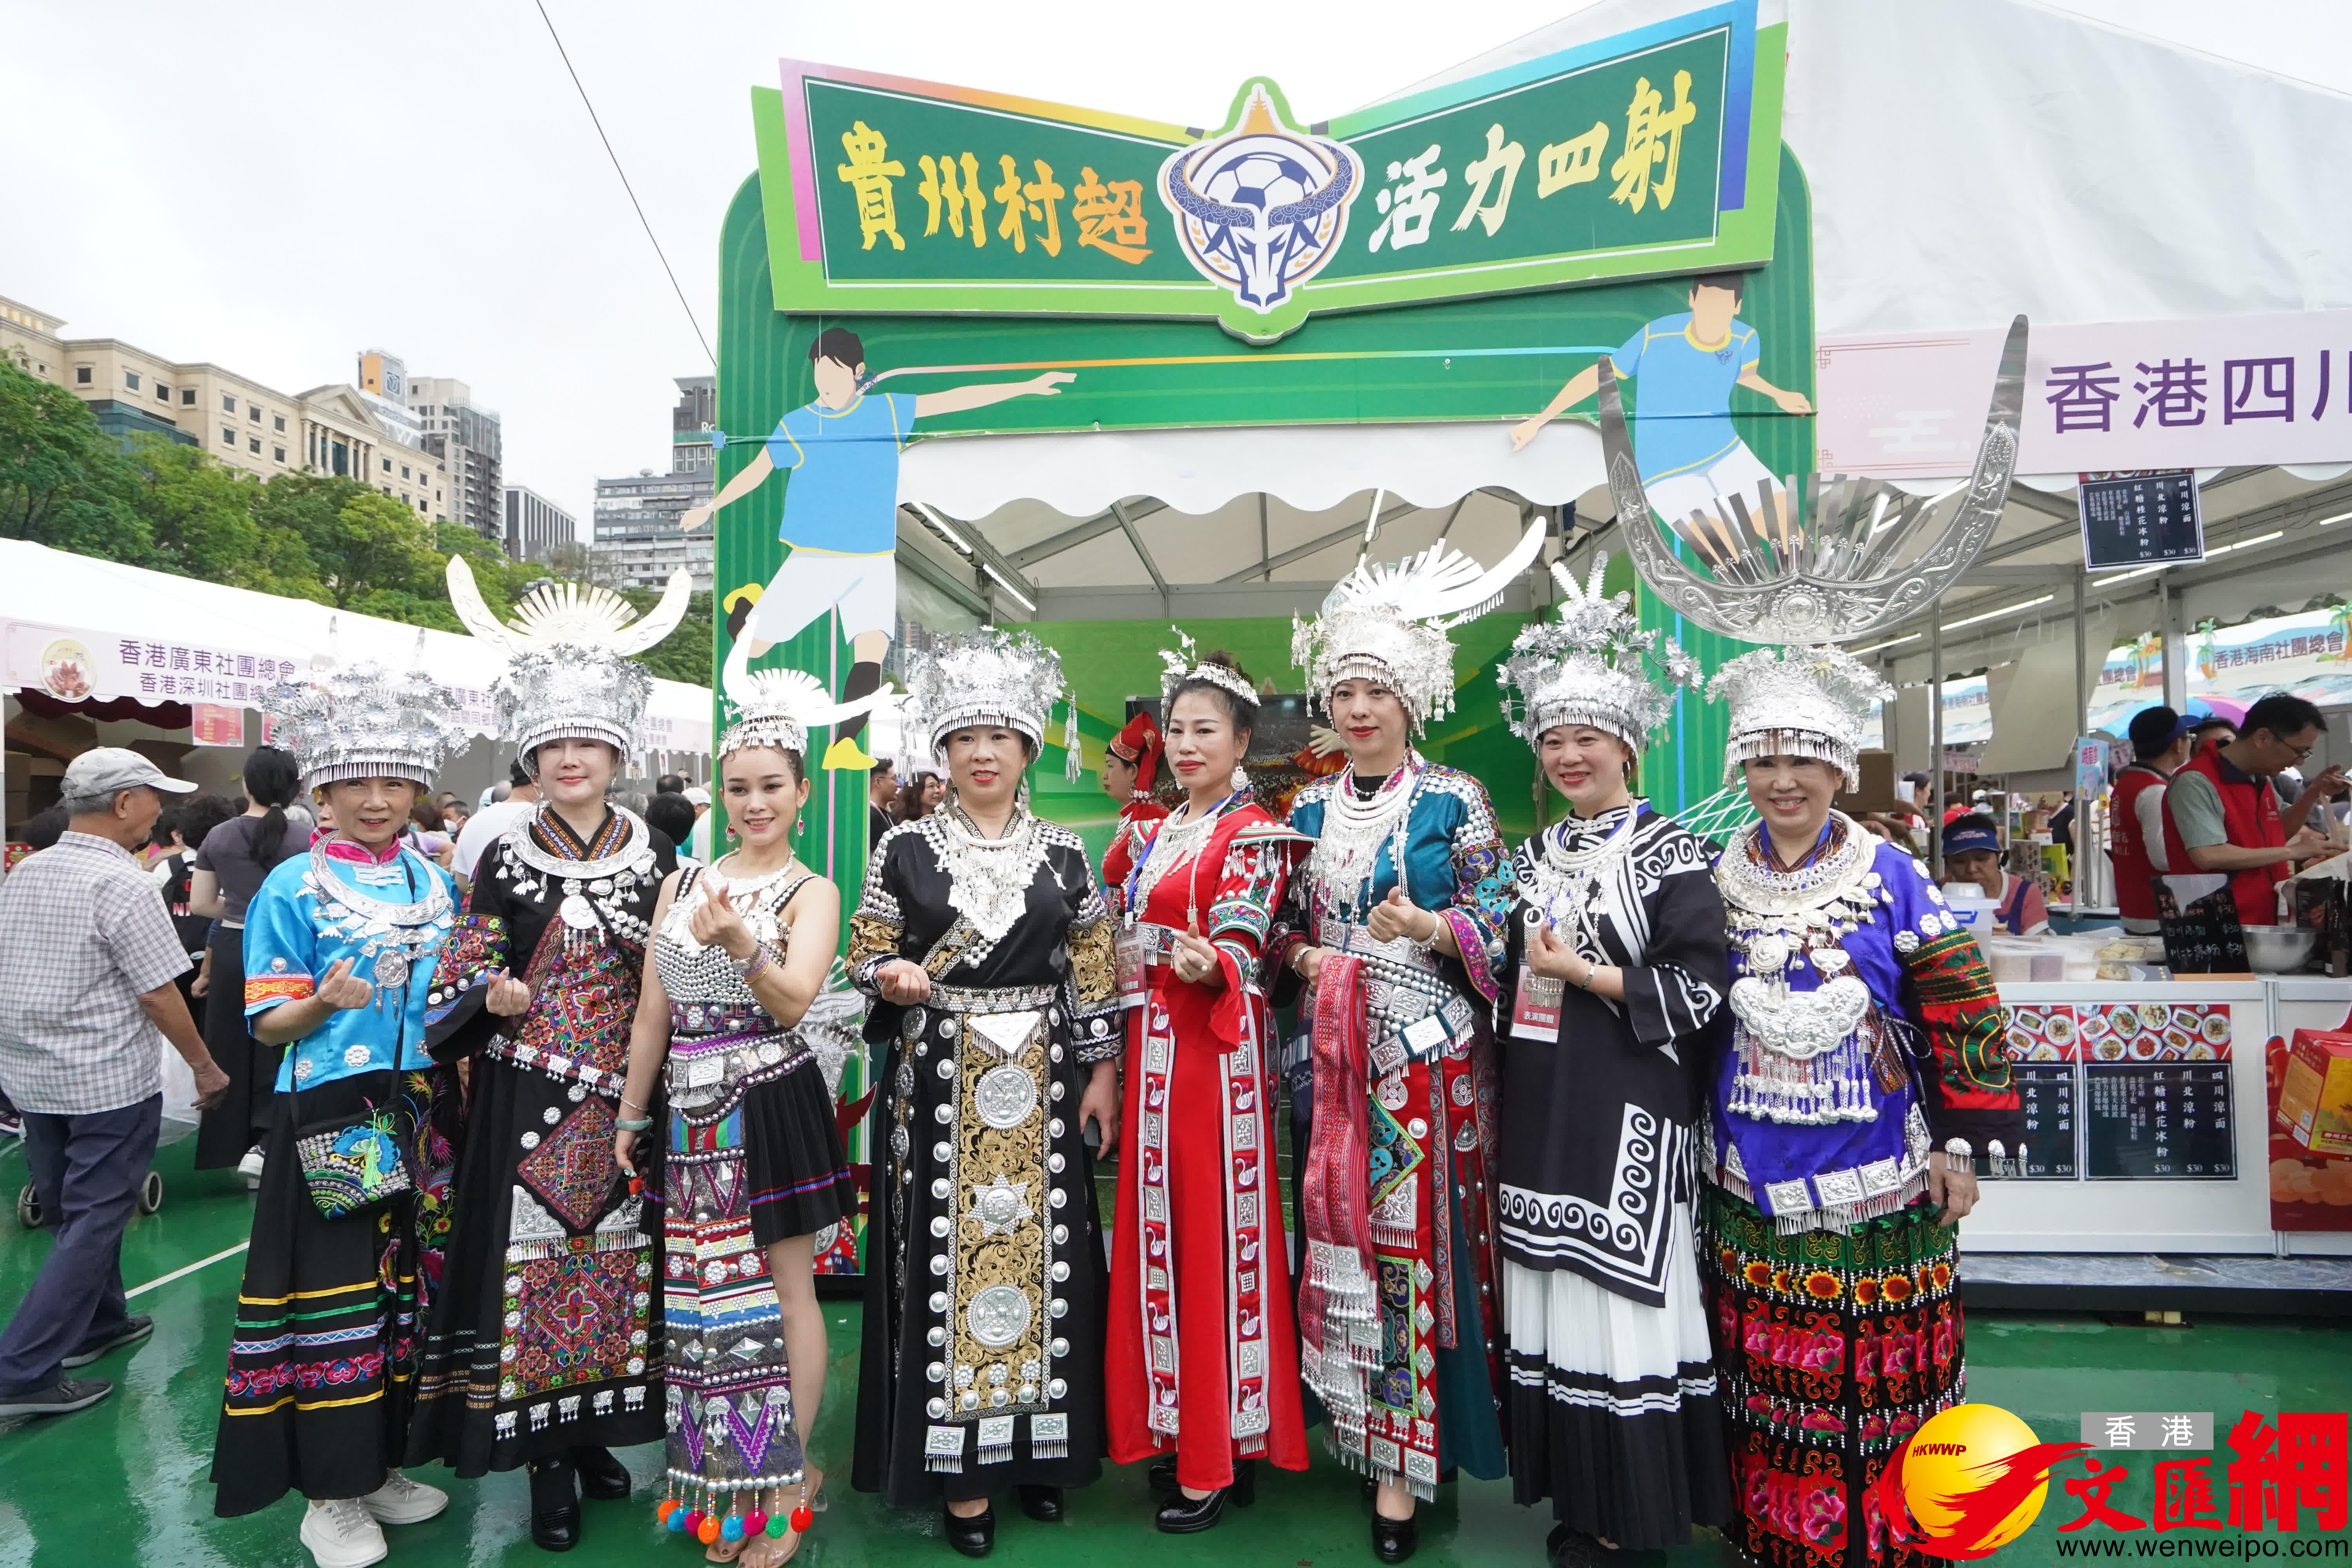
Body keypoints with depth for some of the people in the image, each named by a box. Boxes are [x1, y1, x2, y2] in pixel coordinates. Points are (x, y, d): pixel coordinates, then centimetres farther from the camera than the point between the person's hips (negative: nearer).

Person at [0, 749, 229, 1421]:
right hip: (108, 1081, -8)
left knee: (73, 1210, 20)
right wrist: (206, 1068, -8)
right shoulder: (120, 882, -19)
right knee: (94, 1222, 1)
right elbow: (159, 993, -18)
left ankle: (96, 1322, 35)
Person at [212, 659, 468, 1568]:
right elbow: (268, 1024, -7)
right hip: (332, 1120, -5)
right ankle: (330, 1494, 19)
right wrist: (325, 1002, -25)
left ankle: (379, 1465, 29)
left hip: (421, 1116, 5)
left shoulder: (435, 883, 9)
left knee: (408, 1287, 12)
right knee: (336, 1295, 1)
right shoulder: (293, 889, -5)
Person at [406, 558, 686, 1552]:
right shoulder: (504, 859, -1)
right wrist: (492, 994, -19)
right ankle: (546, 1459, 19)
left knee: (617, 1256, 10)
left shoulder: (654, 854, 3)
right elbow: (462, 975, 1)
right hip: (527, 1098, -1)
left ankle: (595, 1433, 29)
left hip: (623, 1097, 2)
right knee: (533, 1257, 3)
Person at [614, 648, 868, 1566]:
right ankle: (722, 1487, 29)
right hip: (693, 1110, 5)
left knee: (785, 1286, 5)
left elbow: (793, 1001, -18)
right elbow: (653, 1010, 12)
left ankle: (788, 1478, 20)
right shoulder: (683, 882, 9)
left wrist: (739, 941, -35)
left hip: (772, 1105, -5)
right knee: (702, 1291, 13)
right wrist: (632, 1113, 13)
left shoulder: (813, 893, -5)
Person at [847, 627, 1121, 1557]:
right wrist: (892, 976, -17)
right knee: (946, 1258, 1)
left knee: (1042, 1254, 7)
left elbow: (1094, 974, 7)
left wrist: (1102, 1073, 2)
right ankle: (960, 1468, 16)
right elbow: (864, 958, 4)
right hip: (939, 1081, -1)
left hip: (1042, 1081, 2)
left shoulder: (1063, 855, 5)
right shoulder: (905, 851, 2)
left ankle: (1038, 1446, 25)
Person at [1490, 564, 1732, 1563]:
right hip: (1541, 1106, 6)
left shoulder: (1668, 853, -6)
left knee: (1623, 1290, -1)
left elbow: (1701, 991, -12)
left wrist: (1587, 975, -16)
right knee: (1553, 1292, 10)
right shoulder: (1535, 856, 12)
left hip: (1629, 1107, -6)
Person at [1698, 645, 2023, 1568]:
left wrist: (1959, 1145, -6)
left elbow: (1960, 1010, -4)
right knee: (1765, 1370, 13)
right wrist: (1696, 1141, 11)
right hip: (1751, 1180, 2)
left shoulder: (1891, 878, -4)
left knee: (1881, 1373, 9)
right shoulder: (1717, 881, 2)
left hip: (1877, 1178, -2)